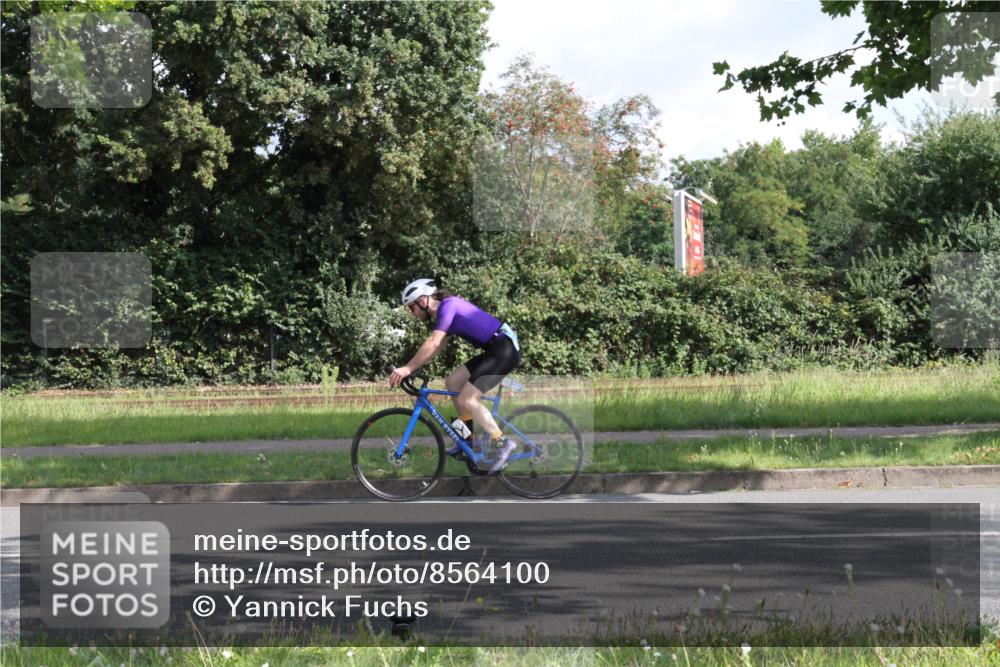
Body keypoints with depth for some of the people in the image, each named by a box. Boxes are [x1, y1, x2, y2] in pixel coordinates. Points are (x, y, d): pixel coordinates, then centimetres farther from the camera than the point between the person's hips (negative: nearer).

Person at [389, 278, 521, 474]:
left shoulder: (448, 306, -13)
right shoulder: (445, 311, 17)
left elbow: (433, 343, -22)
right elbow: (437, 346, 19)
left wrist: (408, 368, -20)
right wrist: (411, 368, 12)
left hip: (505, 349, -10)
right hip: (494, 350, 10)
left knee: (466, 400, -13)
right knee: (453, 382, 12)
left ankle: (503, 443, -9)